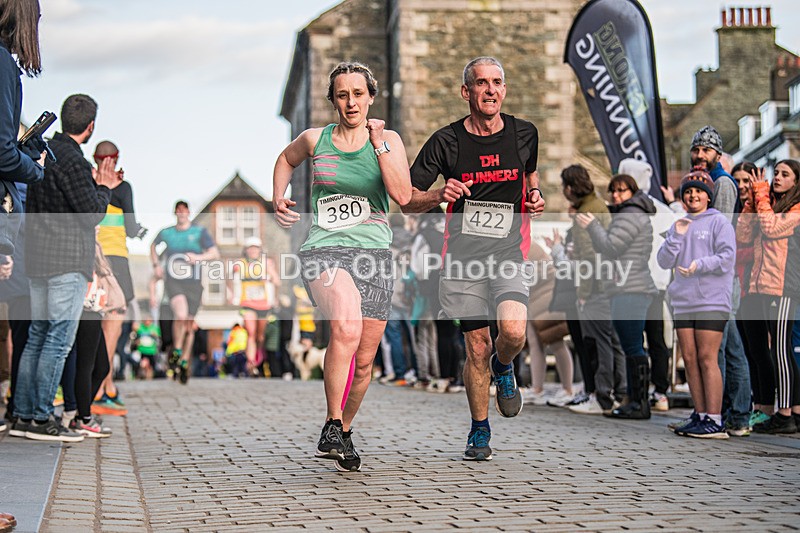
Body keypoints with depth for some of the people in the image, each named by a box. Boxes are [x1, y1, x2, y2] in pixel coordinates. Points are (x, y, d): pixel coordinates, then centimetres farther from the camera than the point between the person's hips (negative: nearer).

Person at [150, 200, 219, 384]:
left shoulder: (200, 232, 1)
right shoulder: (166, 233, 6)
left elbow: (215, 253, -4)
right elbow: (153, 246, 27)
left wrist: (199, 257, -21)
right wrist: (156, 265, 13)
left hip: (193, 283, 1)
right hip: (173, 281, -1)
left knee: (189, 324, 6)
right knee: (181, 315, -27)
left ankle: (184, 363, 23)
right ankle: (176, 350, -4)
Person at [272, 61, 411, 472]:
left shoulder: (388, 139, 5)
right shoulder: (315, 140, 7)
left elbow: (403, 196, -10)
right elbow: (286, 159, 30)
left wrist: (379, 144, -14)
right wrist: (279, 199, 15)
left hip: (374, 253, 2)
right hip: (325, 249, -2)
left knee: (363, 361, 7)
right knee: (347, 327, -32)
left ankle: (344, 431, 31)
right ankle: (331, 427, -22)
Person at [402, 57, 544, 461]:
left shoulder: (524, 134, 4)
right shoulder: (446, 141, -2)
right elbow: (407, 200, 0)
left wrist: (535, 195, 4)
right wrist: (440, 194, -20)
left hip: (508, 252, 1)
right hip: (463, 253, 0)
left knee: (513, 331, -23)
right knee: (476, 346, 1)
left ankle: (503, 368, 15)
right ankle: (479, 431, 21)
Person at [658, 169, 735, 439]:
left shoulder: (719, 222, 1)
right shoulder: (678, 226, 17)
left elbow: (727, 257, -8)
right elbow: (664, 262, 9)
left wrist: (700, 265, -19)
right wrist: (677, 235, -2)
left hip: (712, 301, -6)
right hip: (683, 302, 6)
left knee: (706, 359, -10)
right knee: (689, 359, 5)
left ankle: (714, 421, -9)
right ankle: (700, 415, 11)